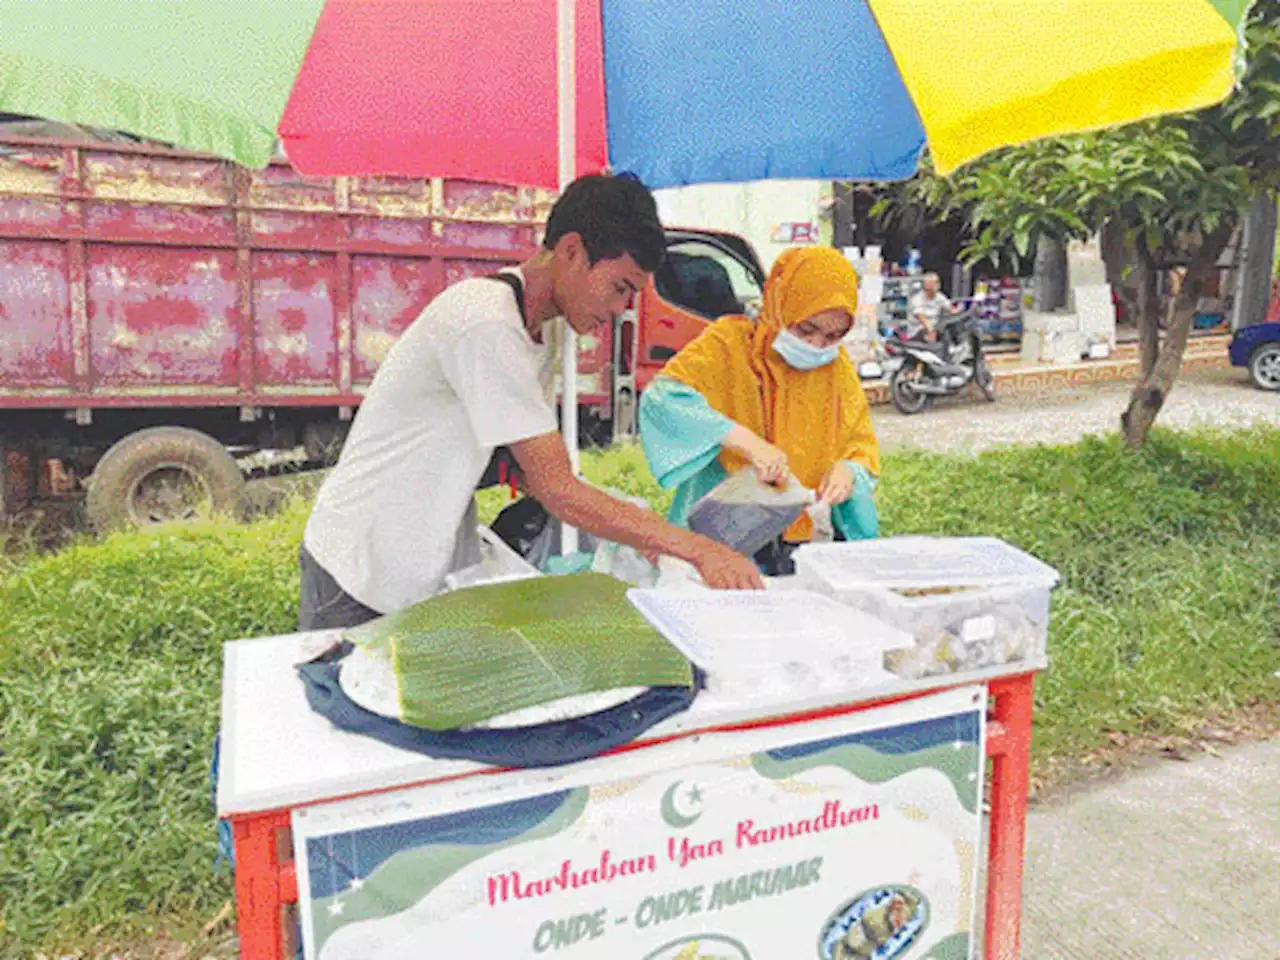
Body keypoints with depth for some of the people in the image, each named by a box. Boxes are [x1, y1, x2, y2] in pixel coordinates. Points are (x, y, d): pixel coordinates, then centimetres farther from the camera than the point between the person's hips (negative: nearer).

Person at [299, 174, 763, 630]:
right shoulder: (485, 323, -26)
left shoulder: (533, 333, 5)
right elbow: (557, 490, -27)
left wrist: (640, 531, -5)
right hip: (358, 578, -8)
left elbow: (529, 470, 5)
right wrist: (697, 549, -22)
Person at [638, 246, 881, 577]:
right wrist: (748, 442, -27)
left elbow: (863, 444, 19)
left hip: (803, 542, 4)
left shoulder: (838, 368, 12)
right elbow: (661, 398, -19)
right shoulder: (729, 344, -4)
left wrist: (848, 470, -6)